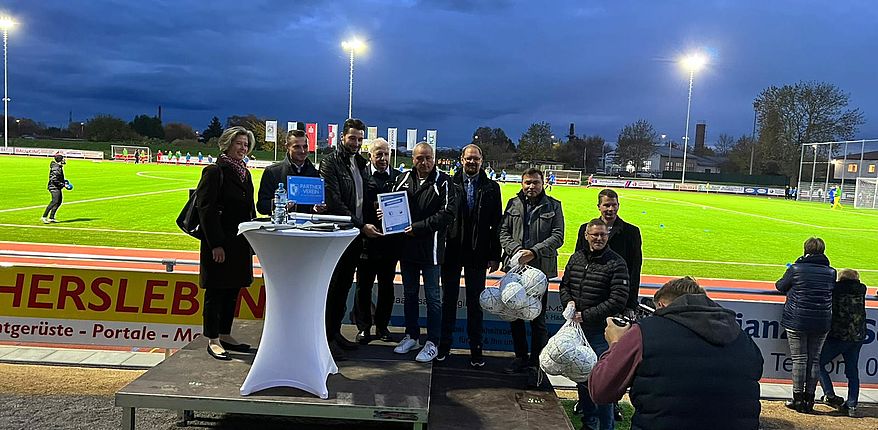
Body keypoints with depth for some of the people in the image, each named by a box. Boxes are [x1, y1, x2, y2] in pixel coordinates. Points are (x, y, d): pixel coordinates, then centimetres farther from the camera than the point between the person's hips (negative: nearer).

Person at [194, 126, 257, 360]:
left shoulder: (244, 173, 14)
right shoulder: (214, 172, -9)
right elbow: (206, 209, -14)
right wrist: (216, 244, -18)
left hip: (240, 243, 8)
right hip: (220, 243, -8)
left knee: (233, 291, 12)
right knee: (216, 291, 1)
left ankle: (225, 335, 23)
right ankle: (213, 340, 10)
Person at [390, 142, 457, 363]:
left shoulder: (443, 182, -7)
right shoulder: (403, 179, 8)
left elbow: (448, 213, -15)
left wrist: (418, 227, -18)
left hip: (431, 248, -5)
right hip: (407, 247, 5)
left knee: (432, 297, 3)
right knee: (410, 294, 16)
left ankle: (432, 343, 12)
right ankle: (412, 336, 30)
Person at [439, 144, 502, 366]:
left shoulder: (491, 188, 3)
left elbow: (496, 224, 3)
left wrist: (495, 255, -1)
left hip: (478, 254, 0)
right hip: (452, 252, 0)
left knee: (475, 302, 8)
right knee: (449, 299, 11)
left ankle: (476, 349, 18)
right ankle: (444, 345, 23)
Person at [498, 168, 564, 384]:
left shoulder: (553, 206, 3)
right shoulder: (513, 204, 9)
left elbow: (557, 237, -3)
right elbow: (503, 231, 5)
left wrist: (534, 252, -15)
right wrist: (515, 250, -12)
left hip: (540, 268, -3)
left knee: (538, 319, 1)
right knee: (515, 316, 11)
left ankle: (536, 364, 10)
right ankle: (520, 357, 26)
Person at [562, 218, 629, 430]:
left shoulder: (616, 263, -10)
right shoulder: (576, 258, 7)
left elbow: (618, 301, -15)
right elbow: (564, 285, 18)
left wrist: (587, 315, -16)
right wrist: (568, 301, -3)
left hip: (601, 331, -6)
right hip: (577, 327, 6)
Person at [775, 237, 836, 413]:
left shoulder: (796, 269, -8)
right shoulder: (831, 272, 1)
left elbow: (780, 286, 6)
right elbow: (831, 292, 15)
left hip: (797, 322, -3)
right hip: (821, 324, 3)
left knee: (799, 359, 3)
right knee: (814, 359, 9)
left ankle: (798, 399, 4)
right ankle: (809, 399, 12)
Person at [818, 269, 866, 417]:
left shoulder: (835, 289, -9)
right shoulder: (861, 290, 4)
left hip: (839, 336, -5)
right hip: (858, 337, 5)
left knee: (819, 363, 7)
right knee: (852, 371, 11)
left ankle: (830, 396, -4)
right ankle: (851, 405, 8)